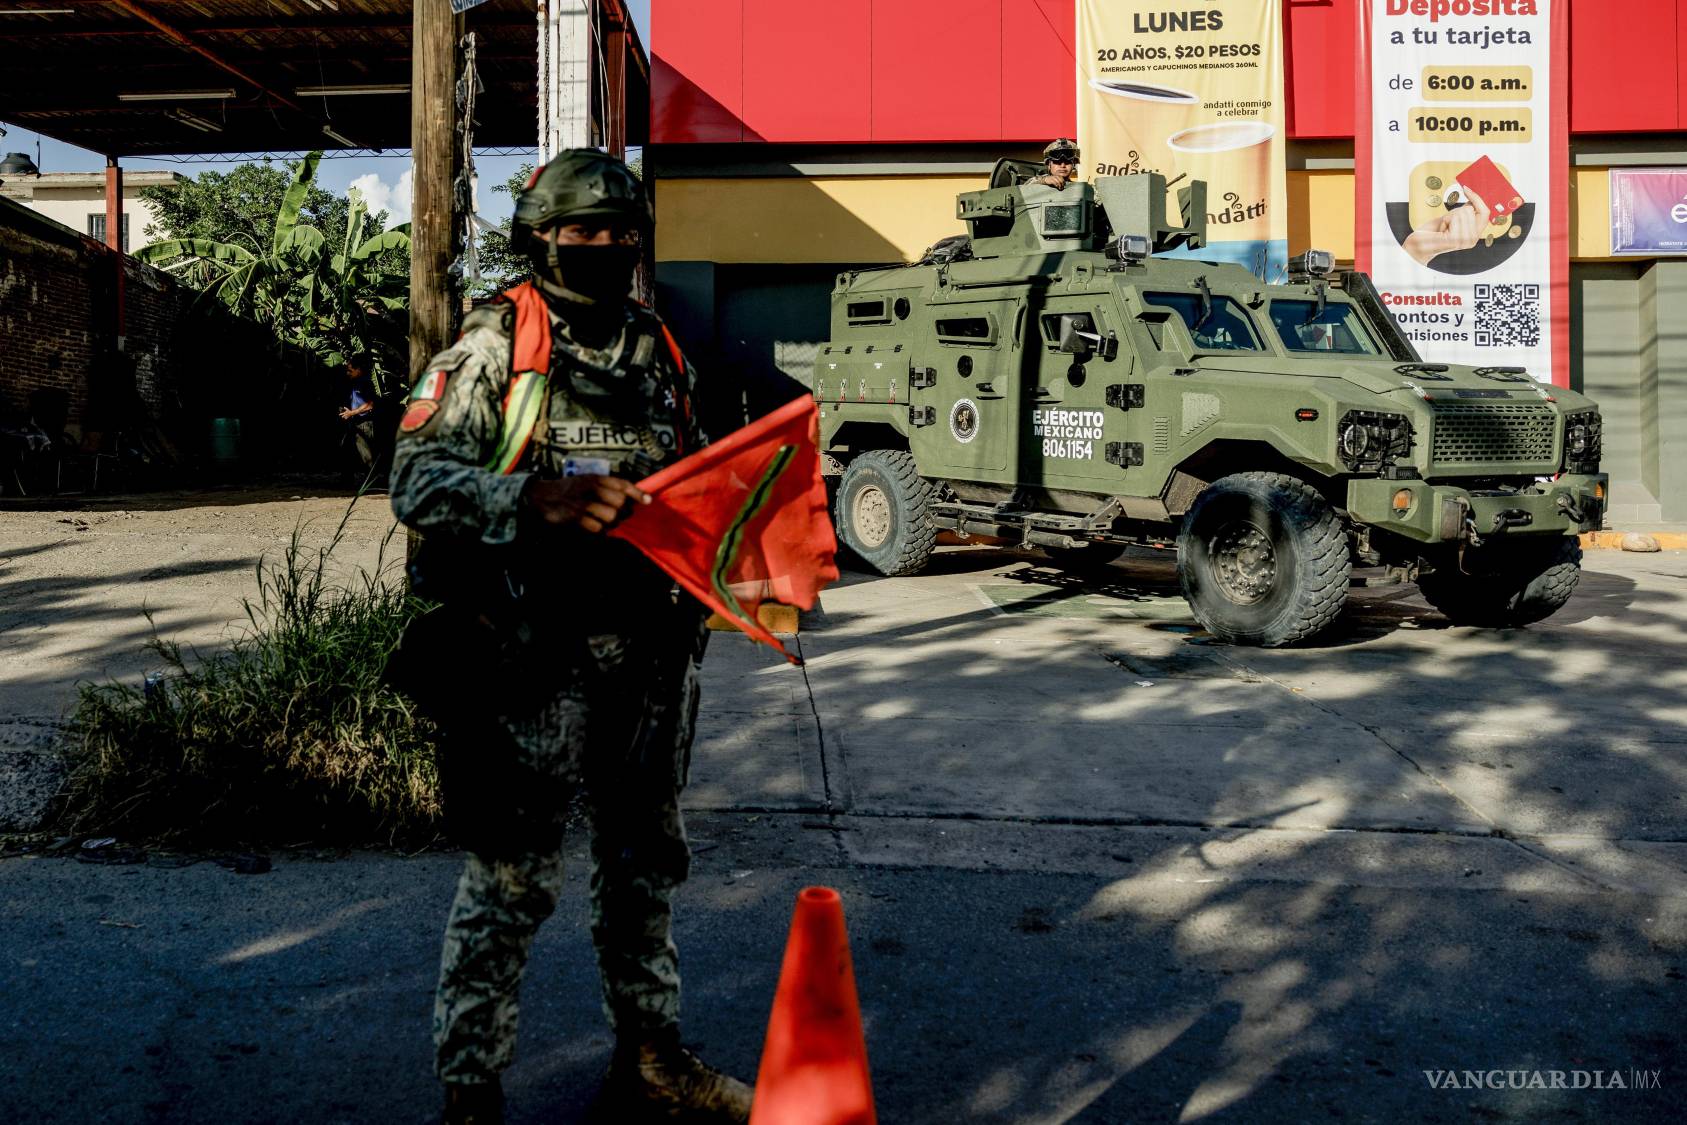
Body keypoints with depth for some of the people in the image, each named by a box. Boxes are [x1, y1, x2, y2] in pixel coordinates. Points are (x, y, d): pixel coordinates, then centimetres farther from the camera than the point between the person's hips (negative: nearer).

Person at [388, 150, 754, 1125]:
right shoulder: (494, 347, -3)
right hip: (535, 652, -6)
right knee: (512, 876, 0)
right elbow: (417, 478, -11)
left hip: (651, 650, 6)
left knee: (646, 860, 16)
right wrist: (538, 498, -25)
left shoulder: (664, 356, 14)